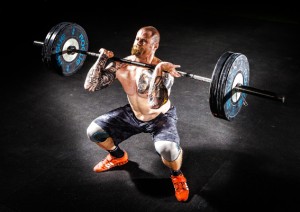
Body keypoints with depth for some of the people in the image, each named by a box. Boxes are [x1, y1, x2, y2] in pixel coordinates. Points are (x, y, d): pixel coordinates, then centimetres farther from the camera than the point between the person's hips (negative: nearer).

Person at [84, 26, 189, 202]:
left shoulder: (162, 70, -30)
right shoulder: (120, 65, -15)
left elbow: (156, 103, -48)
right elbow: (90, 85, -16)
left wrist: (158, 70, -48)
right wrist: (103, 58, -20)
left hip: (161, 118, -5)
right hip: (132, 114, 5)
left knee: (167, 148, -37)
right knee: (94, 131, -8)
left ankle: (177, 175, 1)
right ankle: (118, 156, 25)